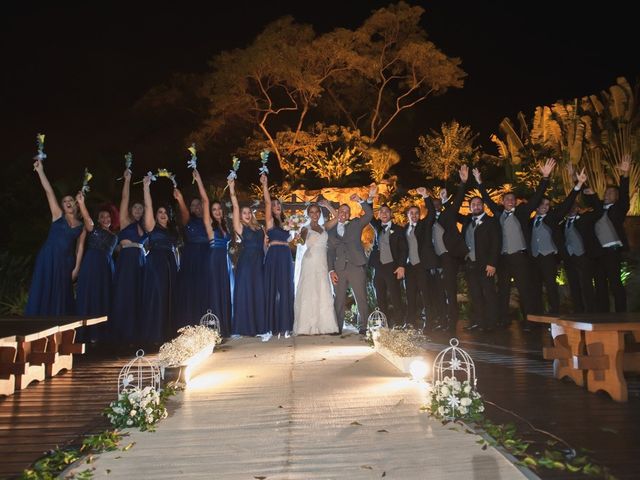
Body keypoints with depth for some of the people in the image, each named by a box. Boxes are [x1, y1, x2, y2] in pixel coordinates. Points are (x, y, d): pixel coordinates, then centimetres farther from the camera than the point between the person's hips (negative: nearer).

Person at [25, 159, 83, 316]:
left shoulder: (80, 226, 9)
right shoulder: (58, 217, 4)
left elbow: (80, 246, 6)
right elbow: (49, 192, -2)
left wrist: (77, 267, -2)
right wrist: (40, 171, -7)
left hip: (65, 262, 2)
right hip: (48, 260, -2)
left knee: (60, 297, 7)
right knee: (42, 294, -1)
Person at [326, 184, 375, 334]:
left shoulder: (356, 224, 13)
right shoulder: (331, 230, 16)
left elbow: (369, 215, -2)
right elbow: (330, 252, 11)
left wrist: (361, 201, -11)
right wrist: (331, 270, 1)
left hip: (356, 266, -1)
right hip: (339, 269, 1)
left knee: (361, 299, -2)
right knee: (338, 301, 3)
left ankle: (363, 329, 4)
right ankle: (337, 329, 9)